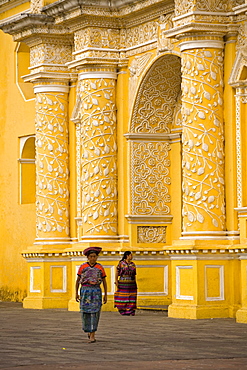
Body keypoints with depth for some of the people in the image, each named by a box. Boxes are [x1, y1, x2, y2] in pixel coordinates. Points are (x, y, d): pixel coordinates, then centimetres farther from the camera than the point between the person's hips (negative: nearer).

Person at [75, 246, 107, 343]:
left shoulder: (100, 268, 3)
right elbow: (78, 280, 9)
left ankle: (92, 336, -11)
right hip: (85, 291, 1)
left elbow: (104, 282, 9)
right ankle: (89, 330, 27)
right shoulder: (82, 267, 3)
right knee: (86, 313, 0)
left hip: (96, 292, -1)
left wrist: (105, 295, 6)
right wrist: (76, 293, 4)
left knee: (94, 313, -9)